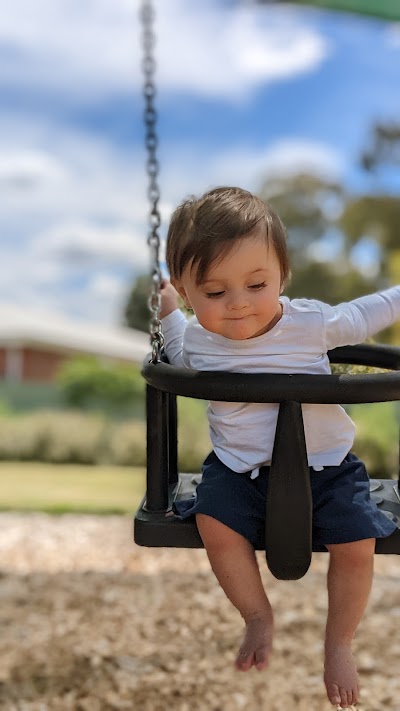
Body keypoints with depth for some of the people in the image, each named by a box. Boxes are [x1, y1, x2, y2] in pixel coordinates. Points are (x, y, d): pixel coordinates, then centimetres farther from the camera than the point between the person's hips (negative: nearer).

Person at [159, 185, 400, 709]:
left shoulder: (310, 322, -13)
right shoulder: (198, 337, -6)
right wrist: (168, 312, 11)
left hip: (325, 468, -1)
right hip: (239, 469, 1)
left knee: (357, 545, -15)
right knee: (215, 524, -23)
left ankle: (339, 642, 13)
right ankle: (258, 618, 5)